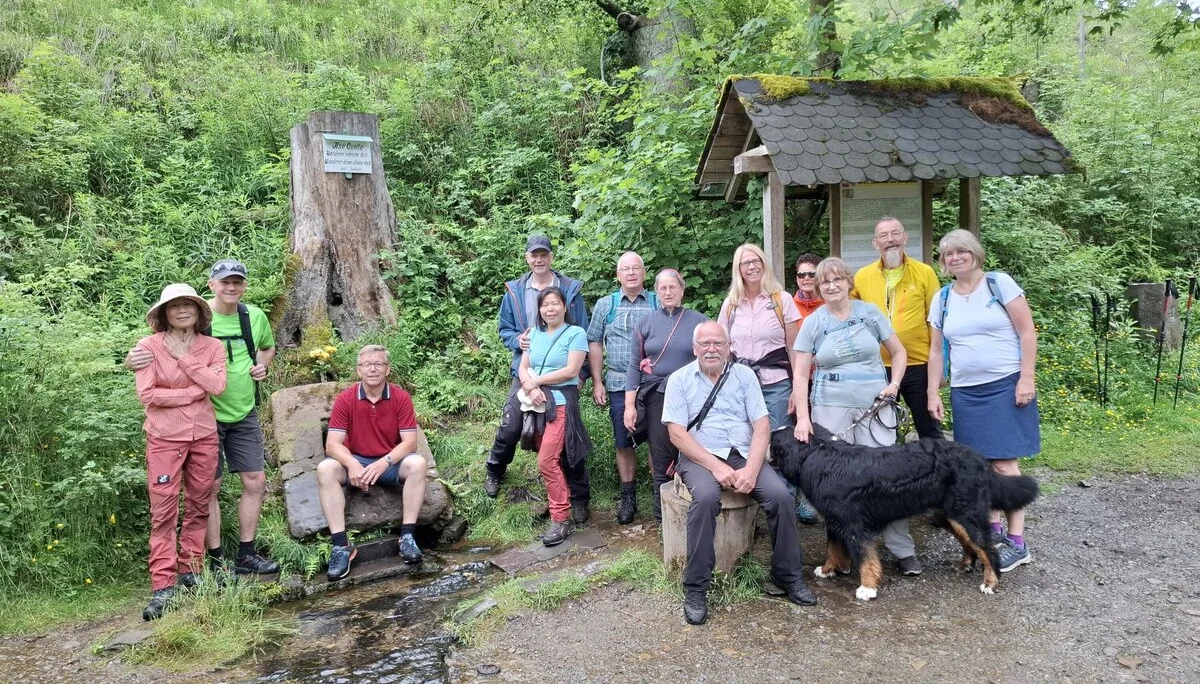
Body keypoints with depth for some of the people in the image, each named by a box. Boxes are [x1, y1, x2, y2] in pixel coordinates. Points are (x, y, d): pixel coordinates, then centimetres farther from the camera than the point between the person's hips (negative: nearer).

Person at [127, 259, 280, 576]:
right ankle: (216, 560, 16)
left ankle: (246, 555, 21)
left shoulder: (255, 316, 1)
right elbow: (158, 347, -12)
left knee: (255, 481, 7)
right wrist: (135, 358, -34)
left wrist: (262, 365, 0)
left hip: (244, 413, 5)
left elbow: (268, 348, 21)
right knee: (210, 487, 3)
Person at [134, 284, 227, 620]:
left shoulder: (213, 347, 2)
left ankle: (190, 570, 23)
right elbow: (146, 394, -14)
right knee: (164, 511, -2)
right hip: (165, 438, -3)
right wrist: (193, 393, -12)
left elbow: (217, 386, -13)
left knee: (198, 506, 10)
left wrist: (181, 356, -12)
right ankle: (163, 586, 1)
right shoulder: (149, 346, -6)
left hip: (204, 436, 3)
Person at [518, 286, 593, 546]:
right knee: (550, 461, 9)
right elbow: (522, 368, 10)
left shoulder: (576, 333, -2)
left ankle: (561, 520, -5)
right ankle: (556, 505, 21)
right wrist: (529, 387, -11)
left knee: (547, 462, -13)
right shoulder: (534, 334, 15)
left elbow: (571, 371, -12)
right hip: (536, 404, 6)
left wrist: (536, 381, -7)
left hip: (561, 402, -6)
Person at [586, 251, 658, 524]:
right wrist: (597, 383, 3)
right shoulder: (605, 305, 8)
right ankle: (628, 497, 19)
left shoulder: (659, 303, 4)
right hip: (619, 385, 1)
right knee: (623, 443, 7)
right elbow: (595, 344, 8)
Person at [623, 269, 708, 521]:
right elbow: (635, 365, 6)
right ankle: (663, 517, 13)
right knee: (661, 458, 2)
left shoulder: (699, 321, 5)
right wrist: (629, 405, -1)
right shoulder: (645, 323, 8)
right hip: (657, 397, 1)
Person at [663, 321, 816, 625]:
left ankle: (788, 575, -1)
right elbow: (677, 433, -7)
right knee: (705, 498, -34)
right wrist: (716, 466, -17)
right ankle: (695, 587, -21)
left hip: (744, 456, 3)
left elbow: (762, 427, 1)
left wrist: (751, 469, -15)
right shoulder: (679, 380, 2)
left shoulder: (745, 375, 7)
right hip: (699, 457, -2)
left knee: (780, 495, -22)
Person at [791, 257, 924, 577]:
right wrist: (802, 418, -8)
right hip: (831, 409, 0)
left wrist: (894, 383, -3)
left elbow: (898, 352, 15)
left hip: (874, 407, 0)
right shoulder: (812, 323, 4)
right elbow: (800, 374, 1)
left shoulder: (869, 313, 6)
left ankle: (903, 551, 5)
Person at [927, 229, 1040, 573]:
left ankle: (1017, 542, 1)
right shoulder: (942, 299, 9)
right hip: (965, 391, 5)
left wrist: (1026, 378, -12)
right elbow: (936, 351, 13)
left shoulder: (999, 283, -3)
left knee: (1004, 463, -8)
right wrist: (933, 394, 7)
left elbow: (1027, 332, -5)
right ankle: (994, 530, 19)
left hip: (1006, 386, -4)